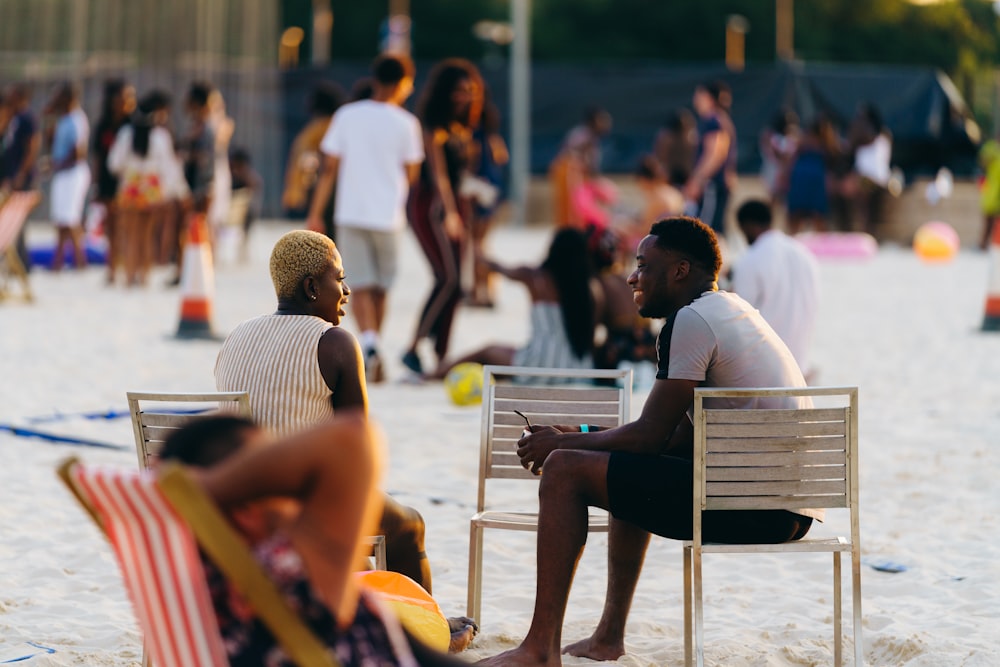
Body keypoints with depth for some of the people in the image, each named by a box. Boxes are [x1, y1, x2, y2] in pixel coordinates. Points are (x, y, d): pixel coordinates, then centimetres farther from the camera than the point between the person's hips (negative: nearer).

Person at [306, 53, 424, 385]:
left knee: (362, 285, 1)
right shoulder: (406, 123, -3)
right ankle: (374, 354, 19)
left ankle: (369, 340, -24)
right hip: (388, 215, -1)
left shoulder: (347, 116, 2)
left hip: (350, 212, 1)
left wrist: (315, 214, 4)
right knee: (380, 288, 12)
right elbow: (410, 175, -1)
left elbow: (329, 168, 1)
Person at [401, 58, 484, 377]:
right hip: (431, 206, -8)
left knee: (453, 284, 5)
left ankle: (441, 359, 8)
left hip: (456, 204, 8)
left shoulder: (462, 128, 15)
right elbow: (438, 171, -20)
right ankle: (413, 348, -13)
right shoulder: (435, 126, -10)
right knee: (448, 278, -18)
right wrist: (450, 213, -29)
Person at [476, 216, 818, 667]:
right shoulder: (733, 312, 20)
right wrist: (584, 436, 19)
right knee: (628, 465, 33)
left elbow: (650, 436, -11)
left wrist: (563, 443, 3)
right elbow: (678, 437, 22)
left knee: (565, 470, -7)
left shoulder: (691, 321, -10)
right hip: (793, 507, 11)